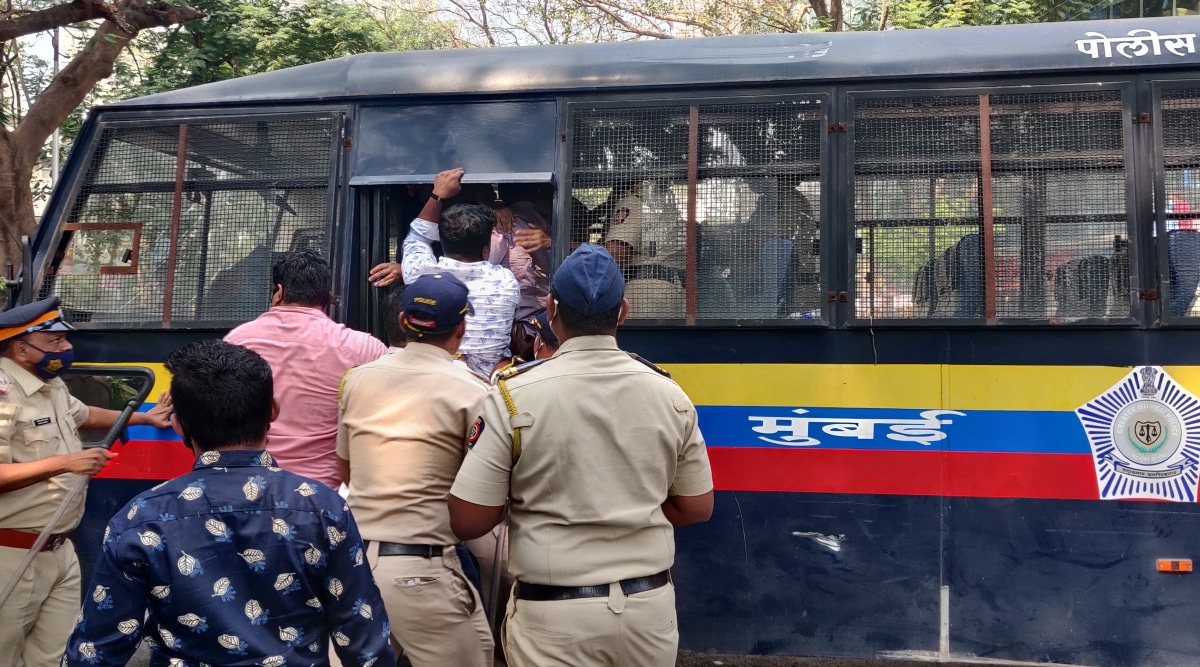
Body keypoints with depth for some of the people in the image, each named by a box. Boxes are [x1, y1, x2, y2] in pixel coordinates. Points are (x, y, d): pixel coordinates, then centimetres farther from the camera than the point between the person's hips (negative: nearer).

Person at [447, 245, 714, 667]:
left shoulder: (514, 394, -12)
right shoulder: (668, 393, -3)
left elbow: (468, 521, -10)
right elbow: (696, 507, 6)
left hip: (554, 614, -3)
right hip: (650, 606, 3)